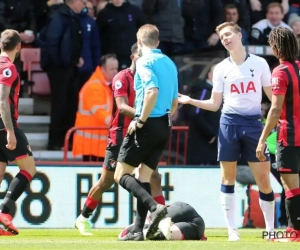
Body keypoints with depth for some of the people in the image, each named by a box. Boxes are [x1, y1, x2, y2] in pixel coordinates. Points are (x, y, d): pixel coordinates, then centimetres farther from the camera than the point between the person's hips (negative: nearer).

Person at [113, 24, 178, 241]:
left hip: (147, 125, -8)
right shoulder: (169, 63, 14)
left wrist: (141, 121, -17)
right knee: (144, 176, 12)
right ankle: (138, 230, 7)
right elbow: (175, 101, 18)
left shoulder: (145, 61, -9)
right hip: (164, 126, 8)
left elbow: (152, 91, -24)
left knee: (121, 174, -4)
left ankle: (155, 207, -24)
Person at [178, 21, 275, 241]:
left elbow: (273, 96, 9)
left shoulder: (259, 63, 4)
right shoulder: (221, 68, 7)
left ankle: (270, 229, 7)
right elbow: (215, 104, 10)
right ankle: (232, 229, 6)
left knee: (263, 178, -3)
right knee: (228, 178, 0)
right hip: (229, 123, 1)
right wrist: (191, 101, -3)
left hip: (254, 123, -1)